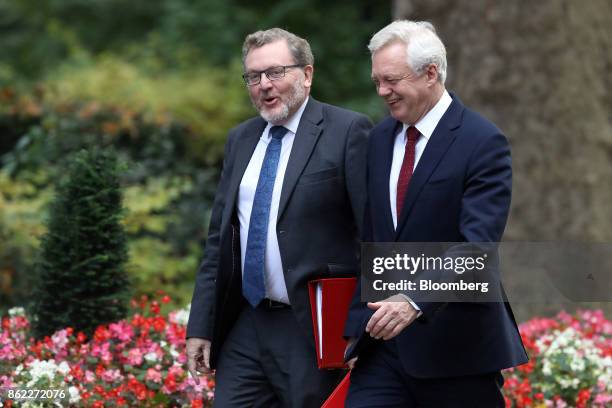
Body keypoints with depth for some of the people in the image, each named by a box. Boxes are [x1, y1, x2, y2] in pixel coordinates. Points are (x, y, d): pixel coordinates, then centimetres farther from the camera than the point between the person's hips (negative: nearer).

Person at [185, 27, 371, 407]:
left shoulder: (347, 131, -7)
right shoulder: (241, 139, 14)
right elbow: (219, 238, 17)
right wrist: (200, 326, 11)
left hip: (314, 331, -6)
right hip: (244, 331, 6)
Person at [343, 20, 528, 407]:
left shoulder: (483, 142, -11)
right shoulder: (379, 139, 11)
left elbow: (477, 245, -21)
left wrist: (416, 301, -33)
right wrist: (357, 323, 8)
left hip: (456, 345, -5)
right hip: (383, 338, 6)